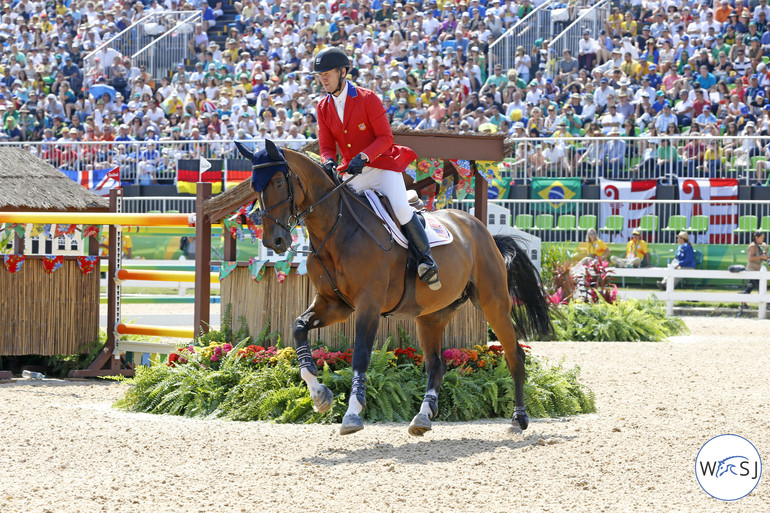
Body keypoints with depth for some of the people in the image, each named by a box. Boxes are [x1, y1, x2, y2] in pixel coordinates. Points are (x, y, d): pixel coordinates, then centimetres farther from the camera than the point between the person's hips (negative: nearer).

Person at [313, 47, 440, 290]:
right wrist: (328, 161, -19)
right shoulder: (323, 108, 5)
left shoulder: (368, 99, -10)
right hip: (352, 172, 5)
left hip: (382, 165, -5)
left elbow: (385, 138, -12)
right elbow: (326, 146, 5)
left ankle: (425, 257, -11)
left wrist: (363, 157, -28)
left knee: (401, 209, -23)